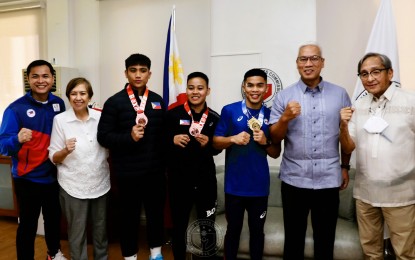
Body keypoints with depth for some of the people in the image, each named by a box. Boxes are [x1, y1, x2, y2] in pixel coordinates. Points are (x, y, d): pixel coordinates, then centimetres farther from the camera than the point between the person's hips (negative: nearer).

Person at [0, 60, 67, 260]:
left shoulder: (58, 104, -3)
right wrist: (18, 139, -38)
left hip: (53, 175, 4)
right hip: (28, 178, -4)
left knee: (54, 218, 21)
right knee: (28, 224, 8)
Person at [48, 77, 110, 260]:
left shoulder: (100, 117, -1)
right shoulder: (60, 119, -8)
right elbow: (53, 158, -6)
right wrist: (66, 150, -24)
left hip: (100, 183, 3)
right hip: (73, 186, -2)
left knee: (101, 229, 19)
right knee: (77, 233, 11)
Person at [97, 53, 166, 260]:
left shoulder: (158, 101, 6)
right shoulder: (115, 102, -5)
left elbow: (164, 133, 10)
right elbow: (103, 136, -7)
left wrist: (165, 162, 5)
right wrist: (129, 137, -21)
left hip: (155, 170, 4)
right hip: (128, 172, -3)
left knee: (156, 211, 15)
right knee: (129, 215, 10)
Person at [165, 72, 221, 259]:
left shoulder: (214, 118, -1)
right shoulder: (173, 114, -6)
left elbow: (217, 149, 8)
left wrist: (208, 144, -12)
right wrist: (172, 140, -18)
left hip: (205, 180, 1)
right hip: (179, 179, -1)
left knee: (208, 228, 14)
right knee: (178, 226, 16)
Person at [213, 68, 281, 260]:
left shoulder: (270, 115, 3)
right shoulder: (229, 110, -4)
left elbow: (276, 153, 8)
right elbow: (216, 142, -1)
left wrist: (265, 142, -13)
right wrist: (233, 139, -20)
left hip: (259, 185, 2)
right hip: (235, 184, -2)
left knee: (257, 230, 16)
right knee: (233, 229, 14)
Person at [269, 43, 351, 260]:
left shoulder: (340, 94, 3)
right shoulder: (283, 96, -1)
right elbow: (274, 138, -2)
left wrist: (345, 166, 12)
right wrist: (285, 118, -19)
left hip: (329, 179, 1)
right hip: (294, 179, -1)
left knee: (325, 239, 15)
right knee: (294, 237, 13)